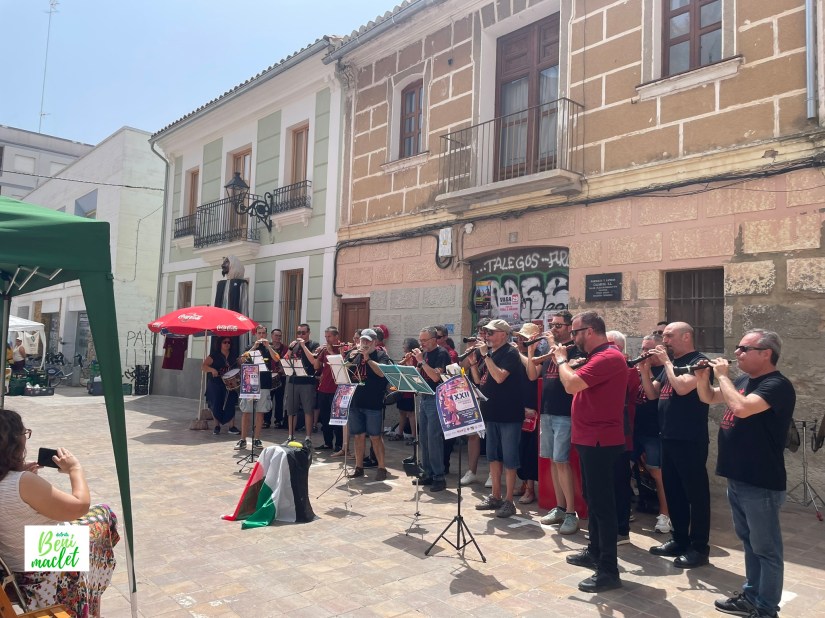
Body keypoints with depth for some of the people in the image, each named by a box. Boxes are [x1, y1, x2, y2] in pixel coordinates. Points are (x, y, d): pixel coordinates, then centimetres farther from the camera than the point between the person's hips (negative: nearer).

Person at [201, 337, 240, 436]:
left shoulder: (233, 357, 10)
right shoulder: (214, 355, -2)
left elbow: (237, 368, 21)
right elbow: (203, 366, -9)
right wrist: (212, 369, -27)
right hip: (215, 385, -2)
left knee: (230, 405, -4)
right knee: (216, 405, 3)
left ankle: (232, 426, 0)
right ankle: (217, 426, 18)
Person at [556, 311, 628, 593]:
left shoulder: (609, 357, -20)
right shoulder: (598, 357, 15)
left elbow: (571, 384, -26)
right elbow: (576, 381, 19)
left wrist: (561, 359, -12)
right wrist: (564, 360, 6)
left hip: (601, 441, -11)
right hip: (591, 439, 11)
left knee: (602, 503, -5)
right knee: (593, 498, 20)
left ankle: (608, 571, 2)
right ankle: (594, 551, 34)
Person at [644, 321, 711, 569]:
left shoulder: (699, 361, -11)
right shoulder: (671, 362, 14)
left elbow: (682, 388, -27)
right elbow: (652, 393, 12)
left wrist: (667, 361, -17)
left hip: (690, 440, -9)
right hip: (669, 437, 9)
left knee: (695, 492, 1)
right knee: (673, 490, 15)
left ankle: (699, 547, 10)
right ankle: (680, 540, 27)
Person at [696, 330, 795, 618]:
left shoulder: (777, 385, -18)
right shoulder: (743, 380, 8)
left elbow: (741, 408, -34)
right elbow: (708, 398, 19)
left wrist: (722, 375, -21)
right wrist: (703, 375, -1)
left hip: (761, 483, -9)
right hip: (737, 478, 9)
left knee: (766, 548, 5)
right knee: (749, 542, 20)